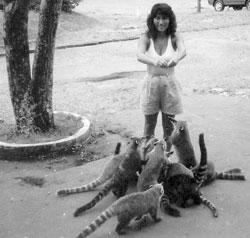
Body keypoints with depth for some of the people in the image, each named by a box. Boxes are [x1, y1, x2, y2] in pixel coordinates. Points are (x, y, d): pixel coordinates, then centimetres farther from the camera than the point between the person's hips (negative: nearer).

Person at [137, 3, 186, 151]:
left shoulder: (174, 37, -6)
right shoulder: (146, 38, -7)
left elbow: (183, 51, -26)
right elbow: (140, 55, -26)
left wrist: (176, 58, -50)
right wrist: (154, 61, -48)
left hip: (170, 85, 0)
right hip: (151, 84, 0)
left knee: (169, 127, 11)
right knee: (149, 126, 11)